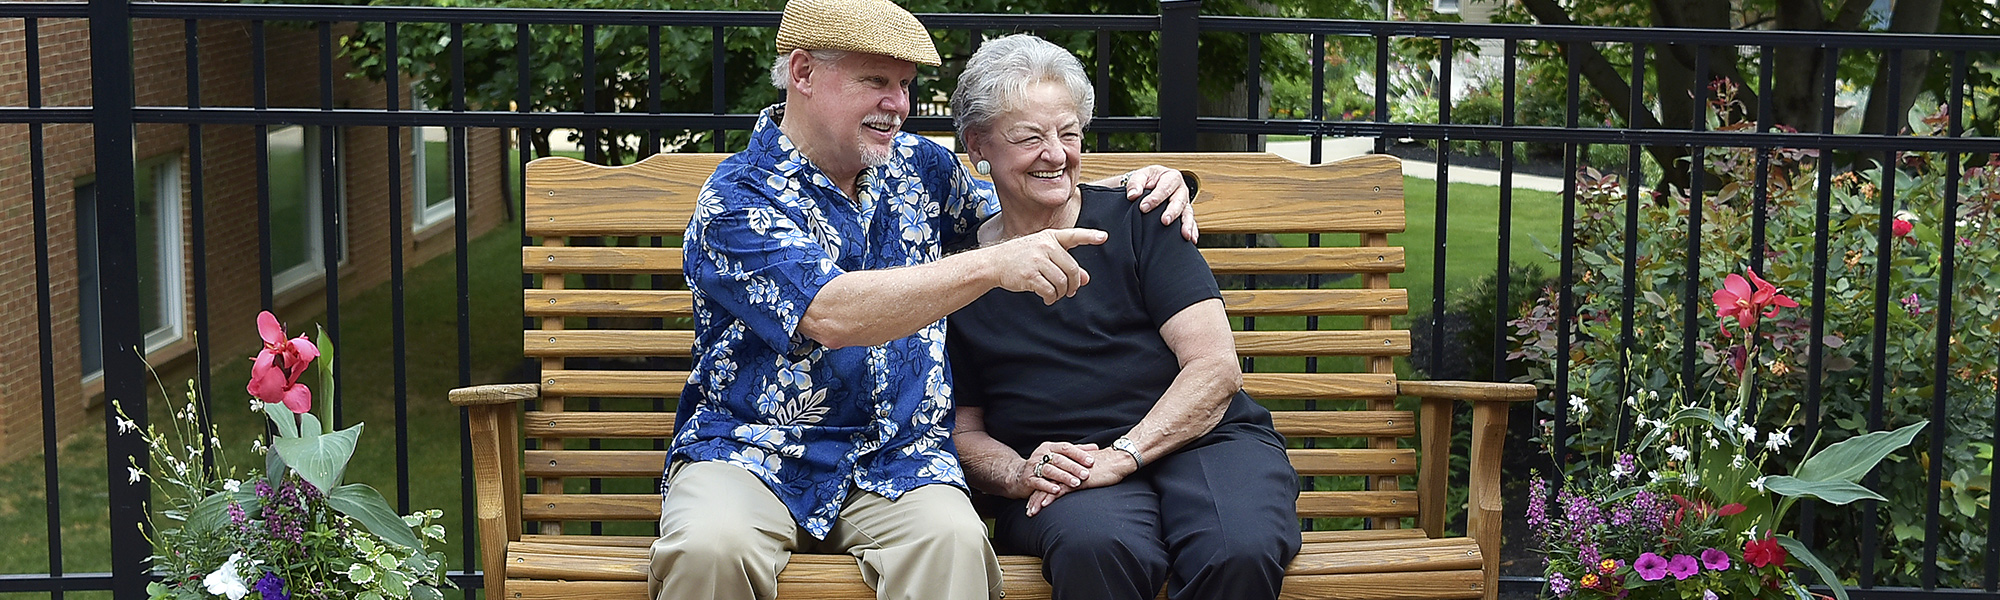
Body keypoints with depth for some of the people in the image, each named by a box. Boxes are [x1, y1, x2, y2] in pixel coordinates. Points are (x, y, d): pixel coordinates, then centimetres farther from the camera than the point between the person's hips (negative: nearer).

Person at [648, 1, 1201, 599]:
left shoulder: (916, 165, 10)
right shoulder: (737, 200, -9)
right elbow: (830, 314, -26)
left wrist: (1134, 190, 8)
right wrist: (993, 266, -33)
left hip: (899, 455, 3)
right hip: (752, 450, -3)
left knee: (951, 538, -30)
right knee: (713, 546, -35)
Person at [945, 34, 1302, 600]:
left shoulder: (1136, 223, 5)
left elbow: (1216, 368, -3)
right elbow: (964, 431, 15)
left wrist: (1121, 455, -15)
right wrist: (1016, 474, -8)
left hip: (1200, 441, 1)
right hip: (1061, 472, 0)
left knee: (1238, 553, -34)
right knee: (1095, 548, -38)